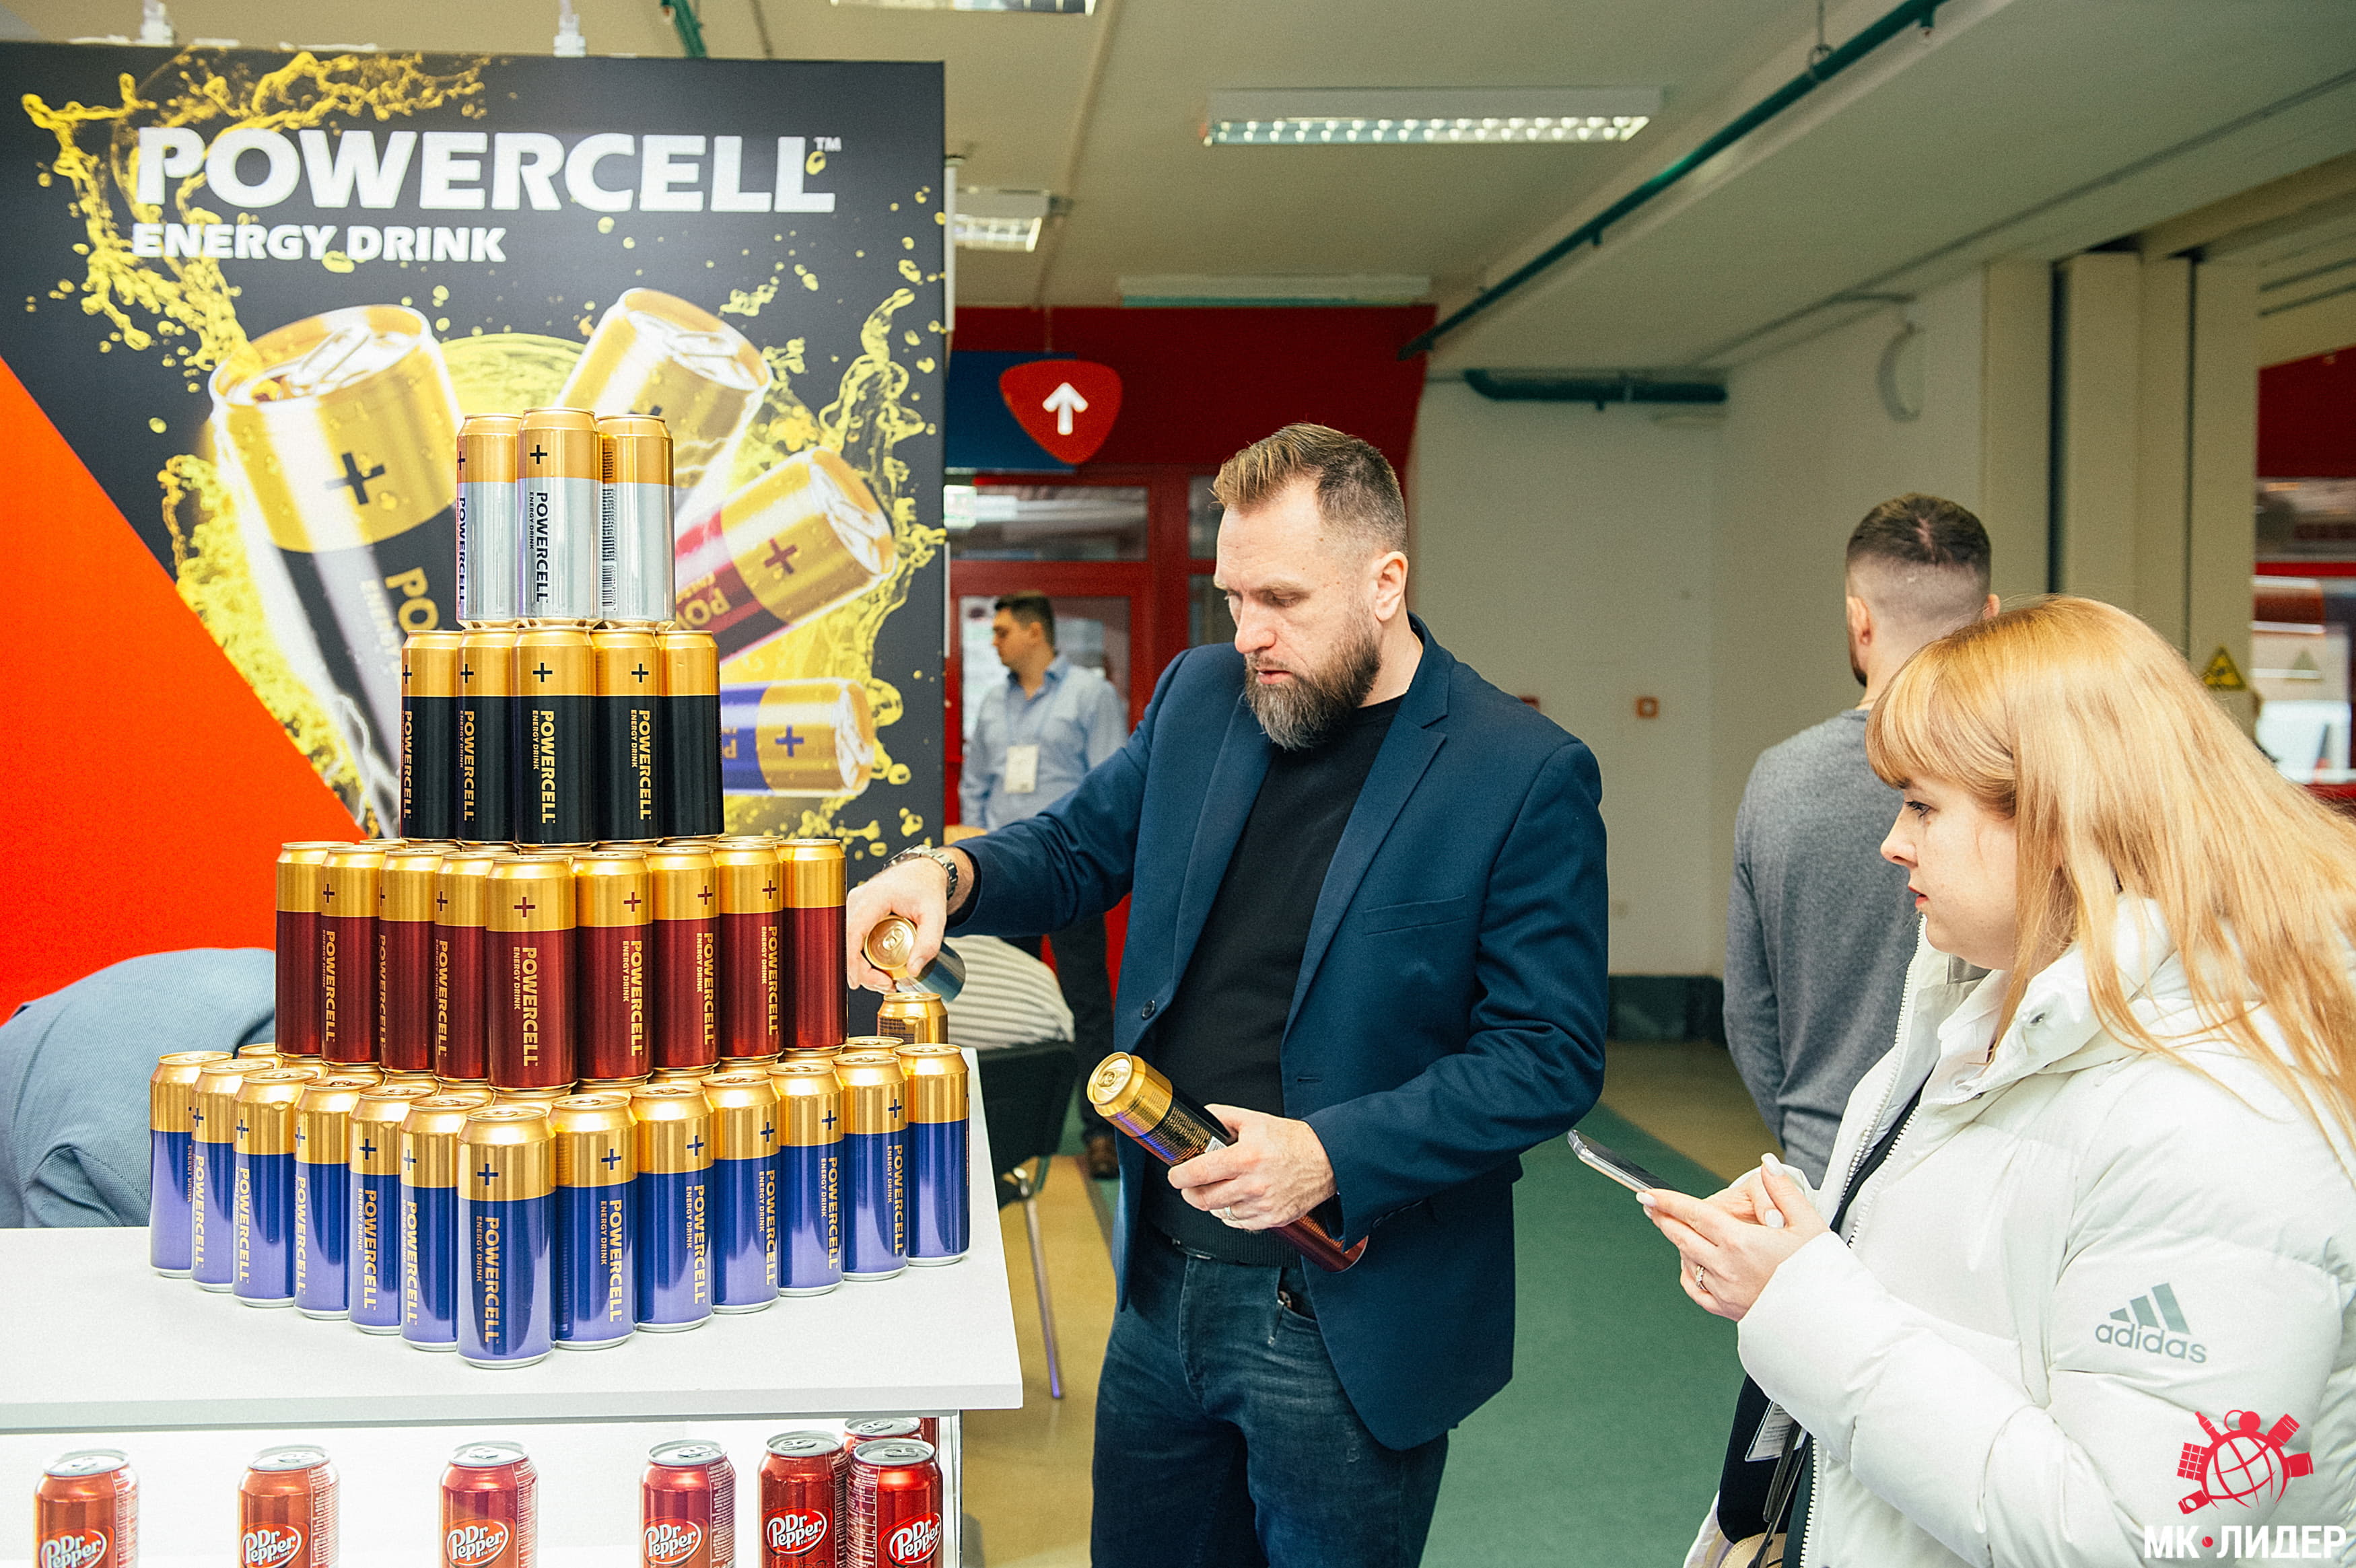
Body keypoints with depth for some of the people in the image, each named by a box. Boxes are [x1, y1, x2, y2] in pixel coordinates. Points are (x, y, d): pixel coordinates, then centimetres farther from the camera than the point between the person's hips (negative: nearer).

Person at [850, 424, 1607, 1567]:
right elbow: (1077, 849, 15)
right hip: (1161, 1287, 5)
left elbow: (1550, 1057, -14)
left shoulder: (1528, 775, -14)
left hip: (1347, 1322, -5)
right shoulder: (1200, 696, 3)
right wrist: (951, 872, -7)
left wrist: (1329, 1156, -24)